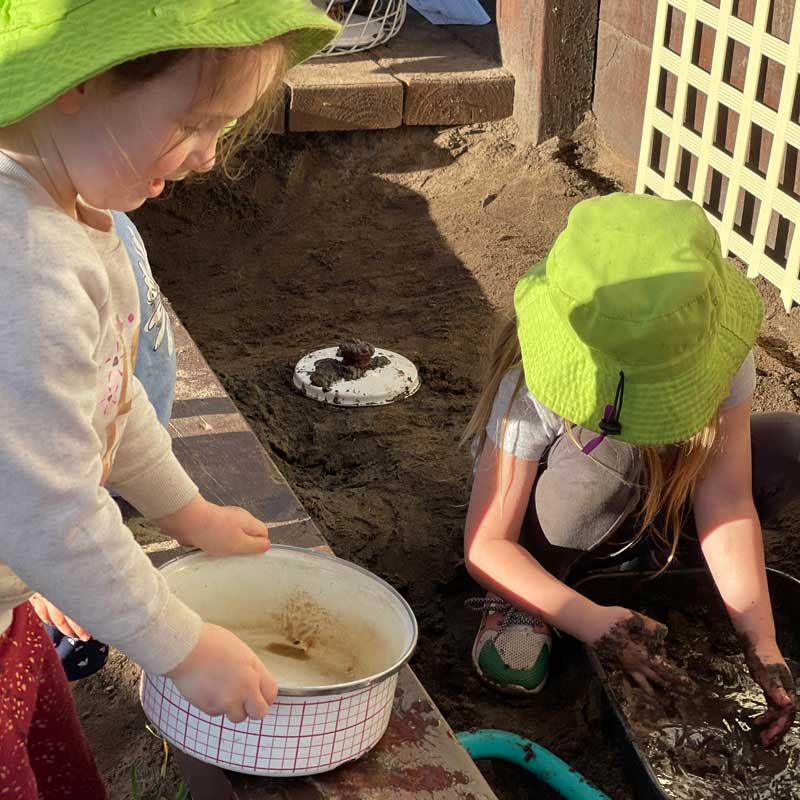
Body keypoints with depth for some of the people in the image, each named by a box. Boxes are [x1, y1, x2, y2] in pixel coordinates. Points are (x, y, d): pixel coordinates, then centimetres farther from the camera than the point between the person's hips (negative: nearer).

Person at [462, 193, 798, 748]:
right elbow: (486, 547, -32)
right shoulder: (536, 384, -34)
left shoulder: (721, 354, -26)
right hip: (550, 531, -3)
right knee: (608, 452, -38)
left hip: (653, 508, 4)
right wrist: (593, 623, -47)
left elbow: (728, 500, -27)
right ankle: (521, 604, -15)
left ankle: (651, 556, -1)